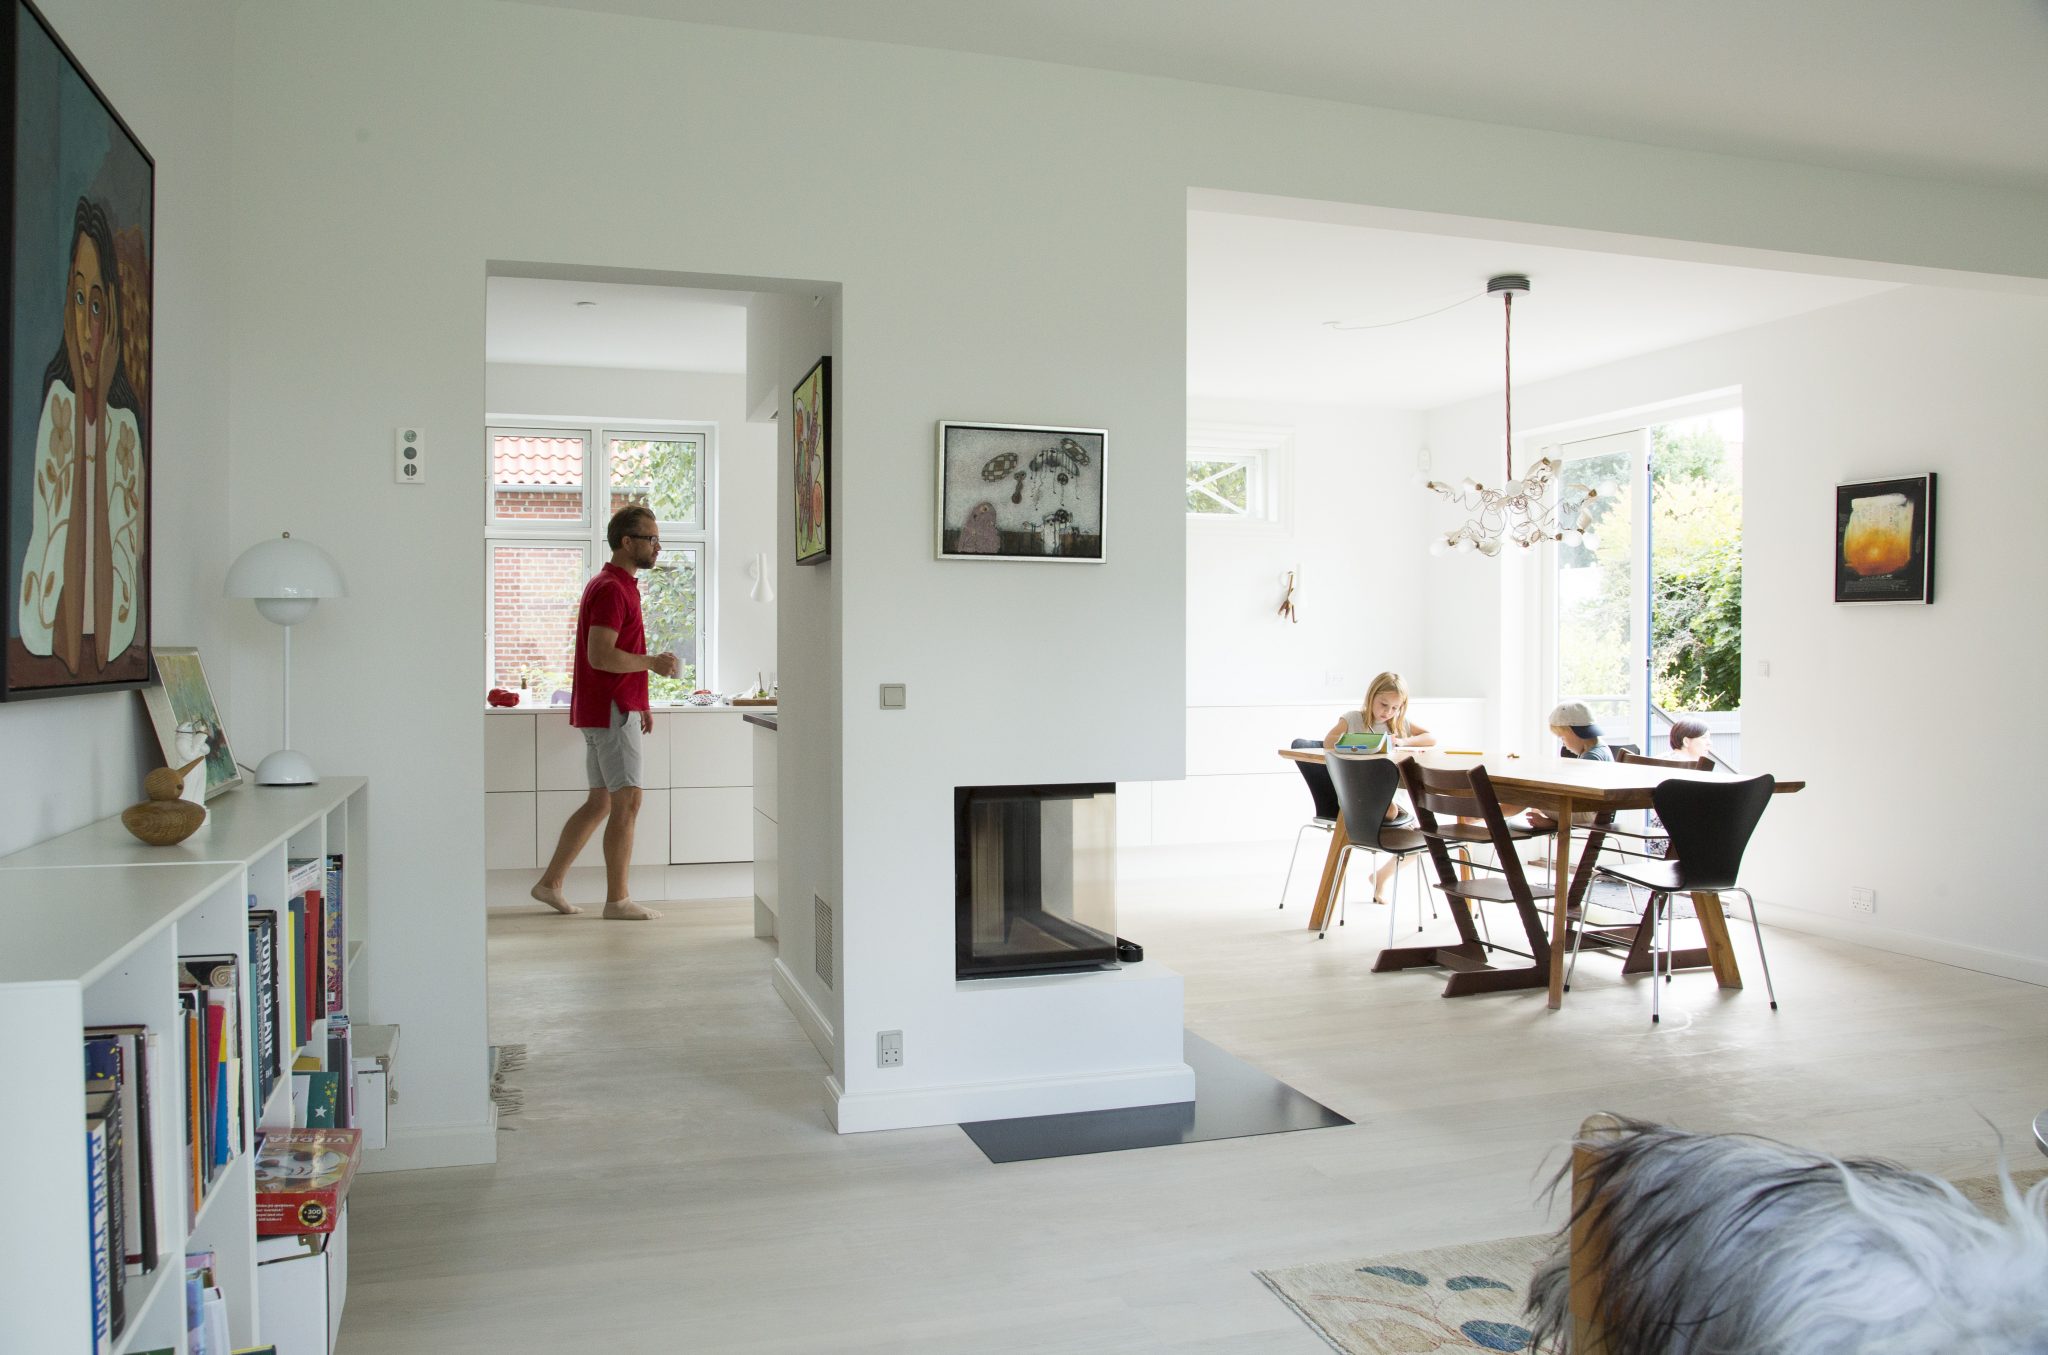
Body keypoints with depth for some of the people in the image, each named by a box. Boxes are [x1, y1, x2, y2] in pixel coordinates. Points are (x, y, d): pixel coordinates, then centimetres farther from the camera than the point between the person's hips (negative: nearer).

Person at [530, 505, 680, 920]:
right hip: (611, 712, -10)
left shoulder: (618, 586, 18)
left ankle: (550, 882, 20)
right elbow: (601, 656, -25)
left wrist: (638, 704, 20)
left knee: (600, 802, 14)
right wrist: (654, 662, -15)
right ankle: (617, 899, 1)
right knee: (627, 801, -6)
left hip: (602, 710, 10)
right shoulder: (611, 589, -16)